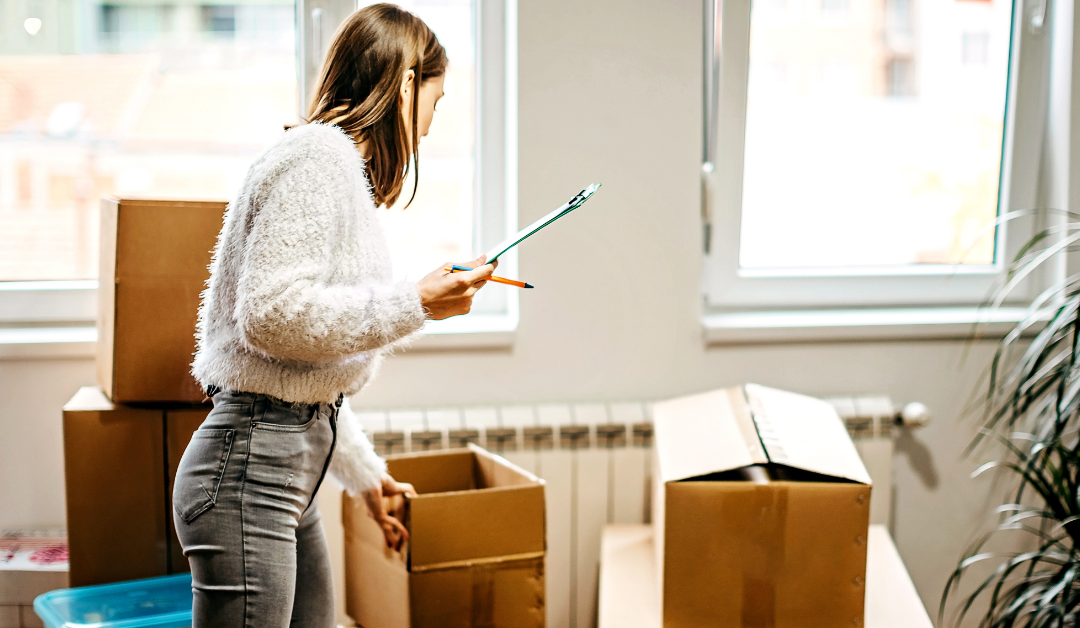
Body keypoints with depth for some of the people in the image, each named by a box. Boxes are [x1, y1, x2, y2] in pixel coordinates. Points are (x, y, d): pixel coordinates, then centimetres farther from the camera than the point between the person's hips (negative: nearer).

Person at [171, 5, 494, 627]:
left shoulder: (346, 169, 19)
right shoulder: (318, 155, -12)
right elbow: (272, 314, -22)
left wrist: (366, 474, 28)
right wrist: (415, 305, -17)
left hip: (293, 478, 10)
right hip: (249, 466, -10)